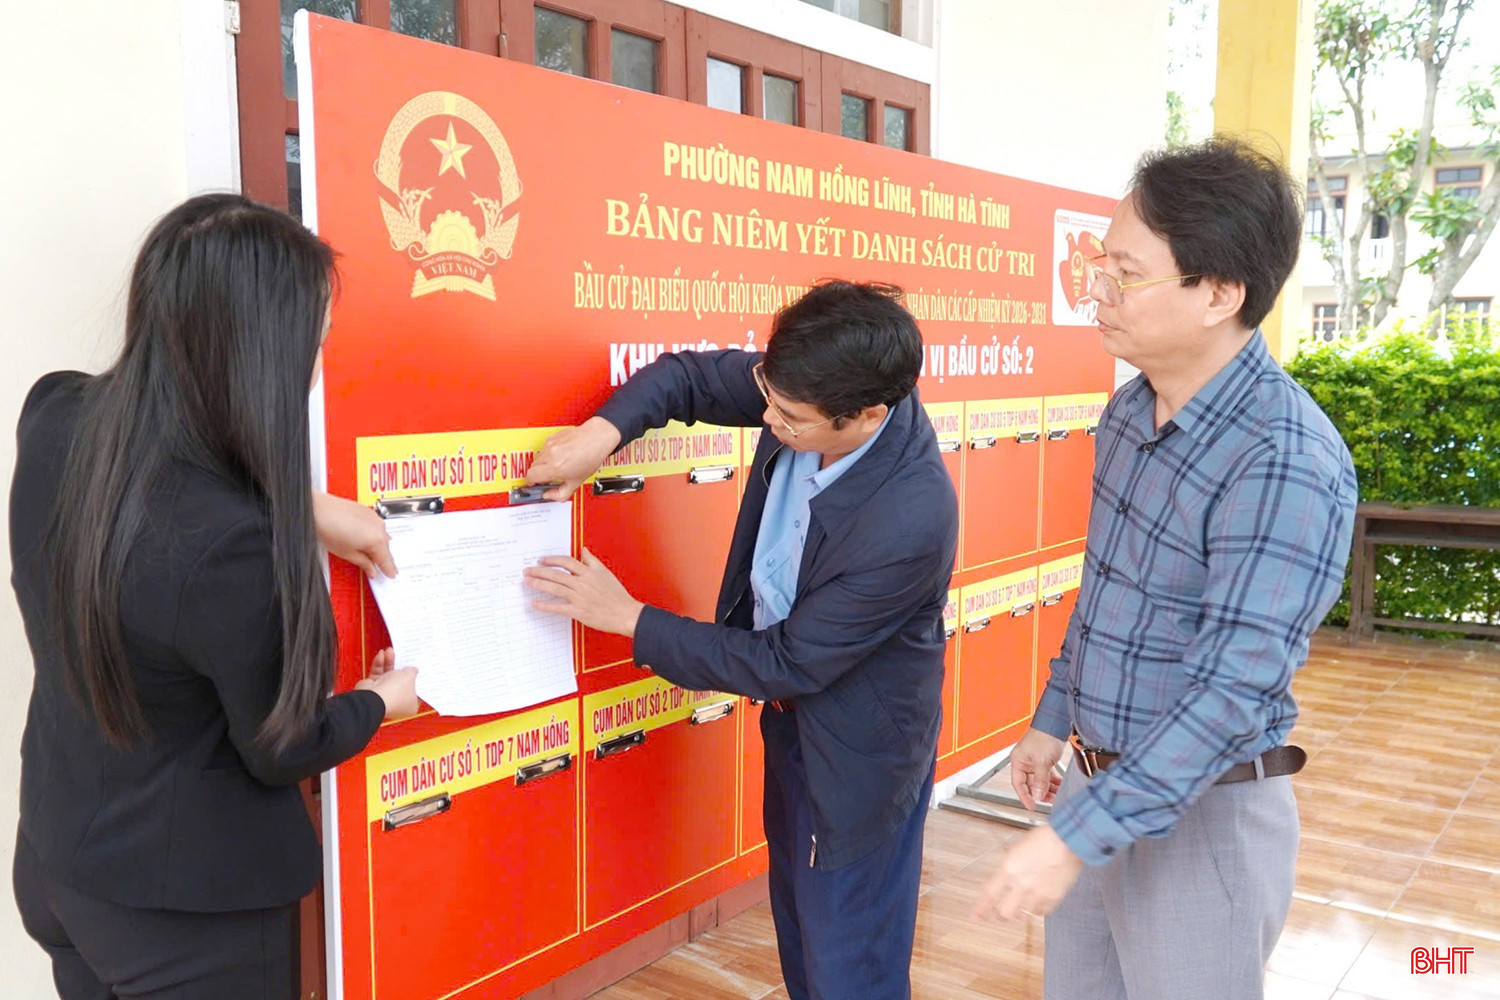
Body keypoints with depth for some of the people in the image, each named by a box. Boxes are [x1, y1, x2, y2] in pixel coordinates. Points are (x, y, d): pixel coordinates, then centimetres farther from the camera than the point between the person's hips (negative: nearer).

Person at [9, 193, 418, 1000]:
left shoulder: (50, 419, -15)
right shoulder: (232, 549, -34)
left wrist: (301, 504, 3)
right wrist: (382, 701, 1)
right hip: (184, 911, -6)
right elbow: (282, 753, -17)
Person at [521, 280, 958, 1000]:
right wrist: (604, 429, -22)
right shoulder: (813, 392, -18)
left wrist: (627, 618, -21)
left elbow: (787, 664, -26)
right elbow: (688, 376, -1)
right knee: (797, 928, 26)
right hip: (792, 720, 7)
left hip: (853, 756, -7)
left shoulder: (910, 521, -36)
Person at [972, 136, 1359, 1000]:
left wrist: (1074, 836, -27)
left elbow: (1234, 690, -27)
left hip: (1201, 809, -7)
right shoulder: (1131, 410, 2)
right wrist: (1053, 721, 18)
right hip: (1104, 779, 7)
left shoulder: (1286, 463, -25)